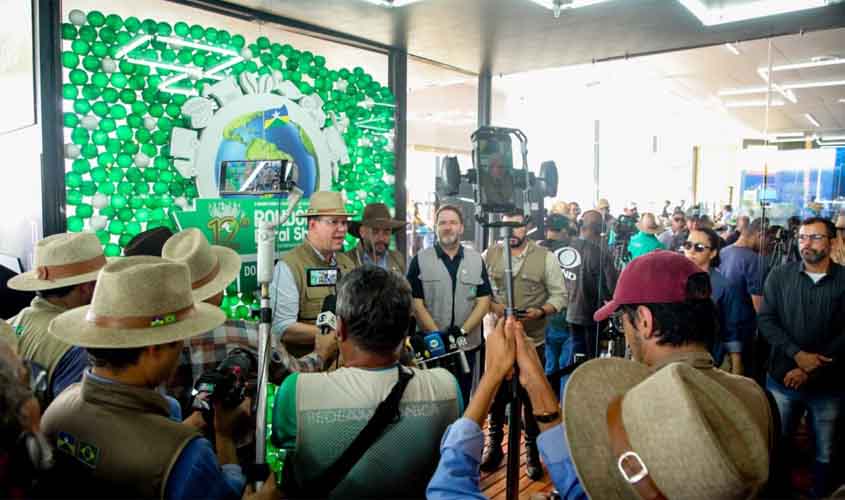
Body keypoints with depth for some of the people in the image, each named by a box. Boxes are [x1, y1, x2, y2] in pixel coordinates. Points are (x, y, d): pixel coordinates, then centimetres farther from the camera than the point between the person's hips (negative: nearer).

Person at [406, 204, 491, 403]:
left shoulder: (476, 260, 6)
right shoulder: (419, 260, -1)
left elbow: (483, 301, 1)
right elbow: (416, 302, -6)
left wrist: (463, 330, -12)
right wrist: (437, 335, -15)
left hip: (468, 345, 2)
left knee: (463, 399, 12)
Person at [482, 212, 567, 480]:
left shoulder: (546, 257, -2)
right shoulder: (489, 255, 2)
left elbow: (559, 295, 0)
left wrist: (540, 312, -18)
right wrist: (493, 306, -16)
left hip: (533, 339, -1)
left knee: (532, 397, 8)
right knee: (495, 394, 12)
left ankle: (533, 450, 27)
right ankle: (494, 444, 33)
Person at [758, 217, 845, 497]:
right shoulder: (779, 276, -2)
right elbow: (766, 320, -5)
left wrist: (811, 371, -14)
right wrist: (798, 354, -18)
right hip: (782, 379, 1)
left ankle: (820, 495, 36)